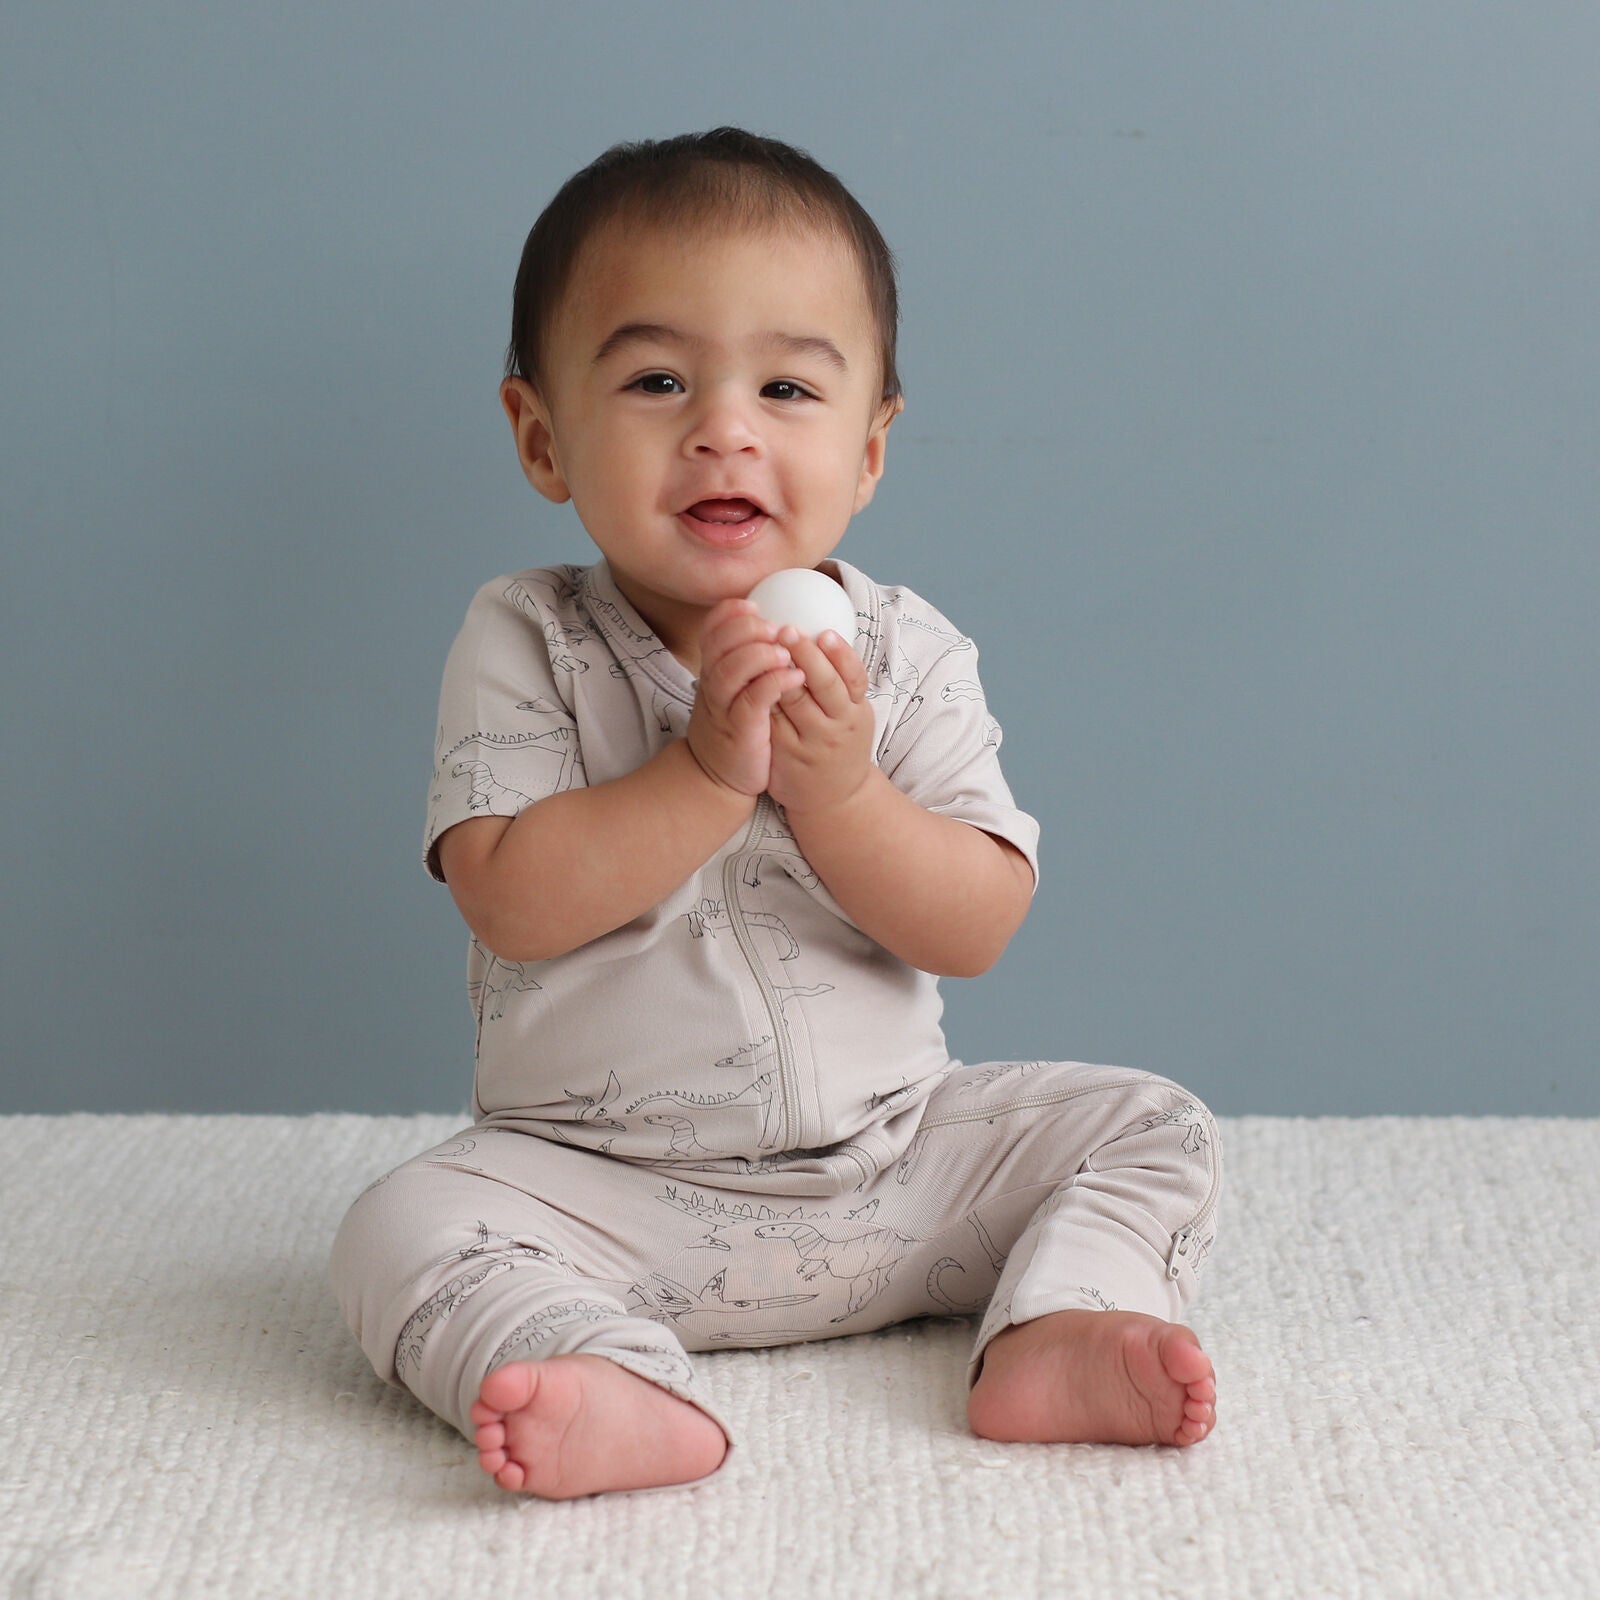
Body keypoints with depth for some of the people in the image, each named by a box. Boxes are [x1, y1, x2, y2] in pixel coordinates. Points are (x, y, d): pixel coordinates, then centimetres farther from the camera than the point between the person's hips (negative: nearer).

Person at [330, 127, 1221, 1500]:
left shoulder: (909, 655, -2)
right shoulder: (525, 646, -7)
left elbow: (978, 926, -7)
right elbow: (513, 901, -19)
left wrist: (838, 792, -23)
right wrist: (706, 769, -27)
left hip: (894, 1157, 3)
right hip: (604, 1181, -2)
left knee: (1151, 1127, -6)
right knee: (408, 1227, -26)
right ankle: (624, 1391, -44)